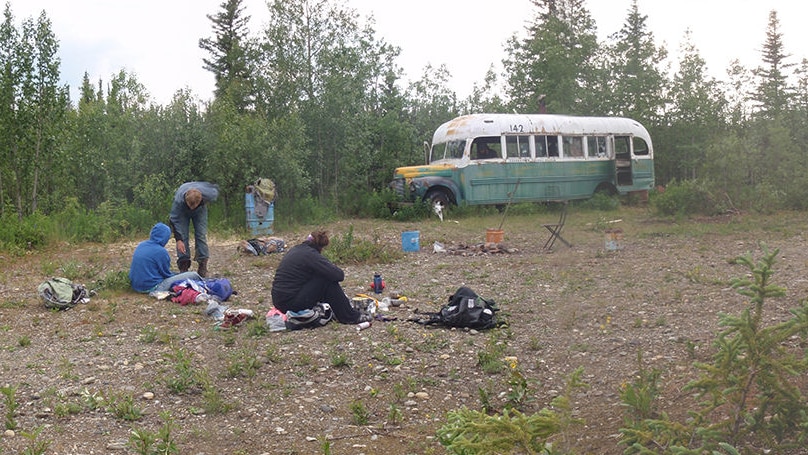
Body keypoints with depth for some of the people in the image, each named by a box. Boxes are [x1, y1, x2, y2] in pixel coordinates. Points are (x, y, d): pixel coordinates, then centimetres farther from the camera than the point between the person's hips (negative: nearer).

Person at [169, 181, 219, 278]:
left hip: (200, 210, 1)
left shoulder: (209, 194, -40)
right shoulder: (178, 200, -43)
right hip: (182, 212, -1)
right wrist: (178, 240, -35)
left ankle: (203, 267, -7)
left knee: (201, 235, -9)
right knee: (183, 236, -12)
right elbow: (175, 220, -32)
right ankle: (184, 265, -6)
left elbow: (216, 189, -13)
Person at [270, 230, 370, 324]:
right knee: (329, 282, -5)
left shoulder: (295, 249, 12)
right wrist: (340, 274, 3)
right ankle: (350, 316, 1)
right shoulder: (310, 254, -15)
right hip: (291, 303, -9)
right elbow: (338, 275, -20)